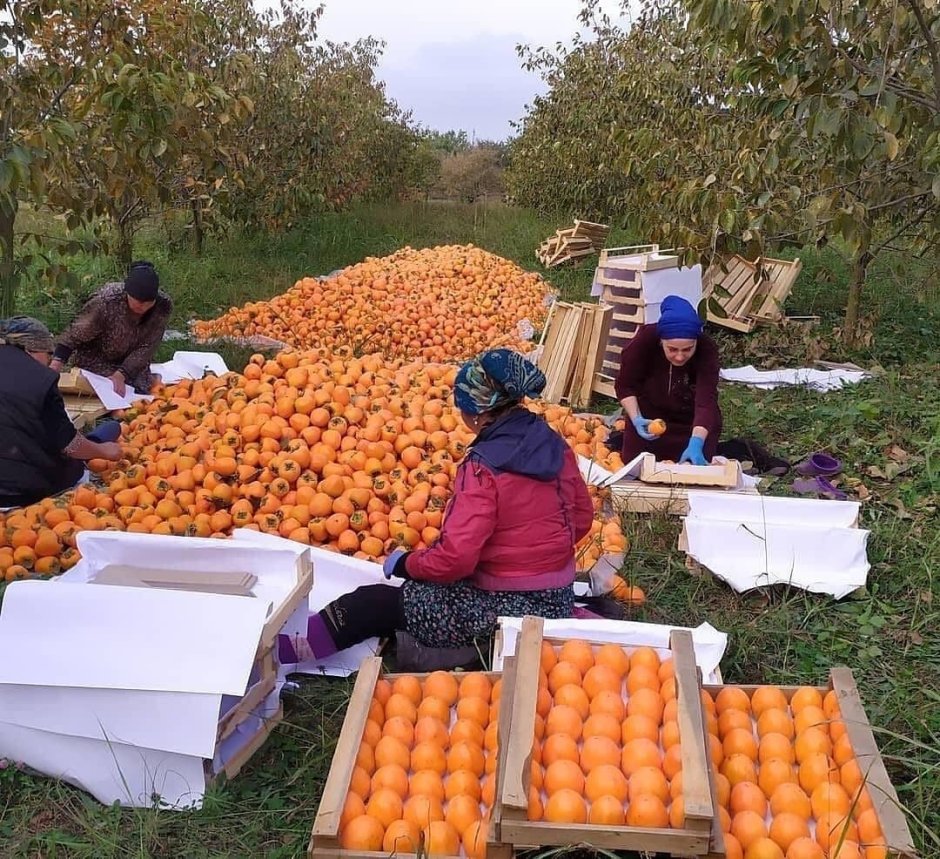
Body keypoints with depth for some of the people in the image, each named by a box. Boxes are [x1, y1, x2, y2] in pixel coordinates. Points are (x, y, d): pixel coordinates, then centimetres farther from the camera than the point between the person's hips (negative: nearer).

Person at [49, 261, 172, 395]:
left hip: (133, 364, 3)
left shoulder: (164, 305, -25)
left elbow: (146, 348, -21)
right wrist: (55, 366, -37)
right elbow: (73, 336, -24)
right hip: (96, 360, -3)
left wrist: (120, 375, -32)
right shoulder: (106, 302, -32)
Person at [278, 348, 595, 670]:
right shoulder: (555, 445, -1)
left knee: (371, 602, 7)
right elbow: (582, 517, 12)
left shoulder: (483, 467, -23)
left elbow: (455, 559, -27)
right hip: (556, 601, 7)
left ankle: (285, 650, 18)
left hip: (498, 609, -7)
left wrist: (402, 564, -8)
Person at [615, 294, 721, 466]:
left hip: (693, 421, -1)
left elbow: (706, 400, -41)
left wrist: (696, 443, -55)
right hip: (650, 416, 1)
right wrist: (636, 418, -29)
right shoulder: (645, 339, -29)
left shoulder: (706, 349, -32)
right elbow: (625, 385, -14)